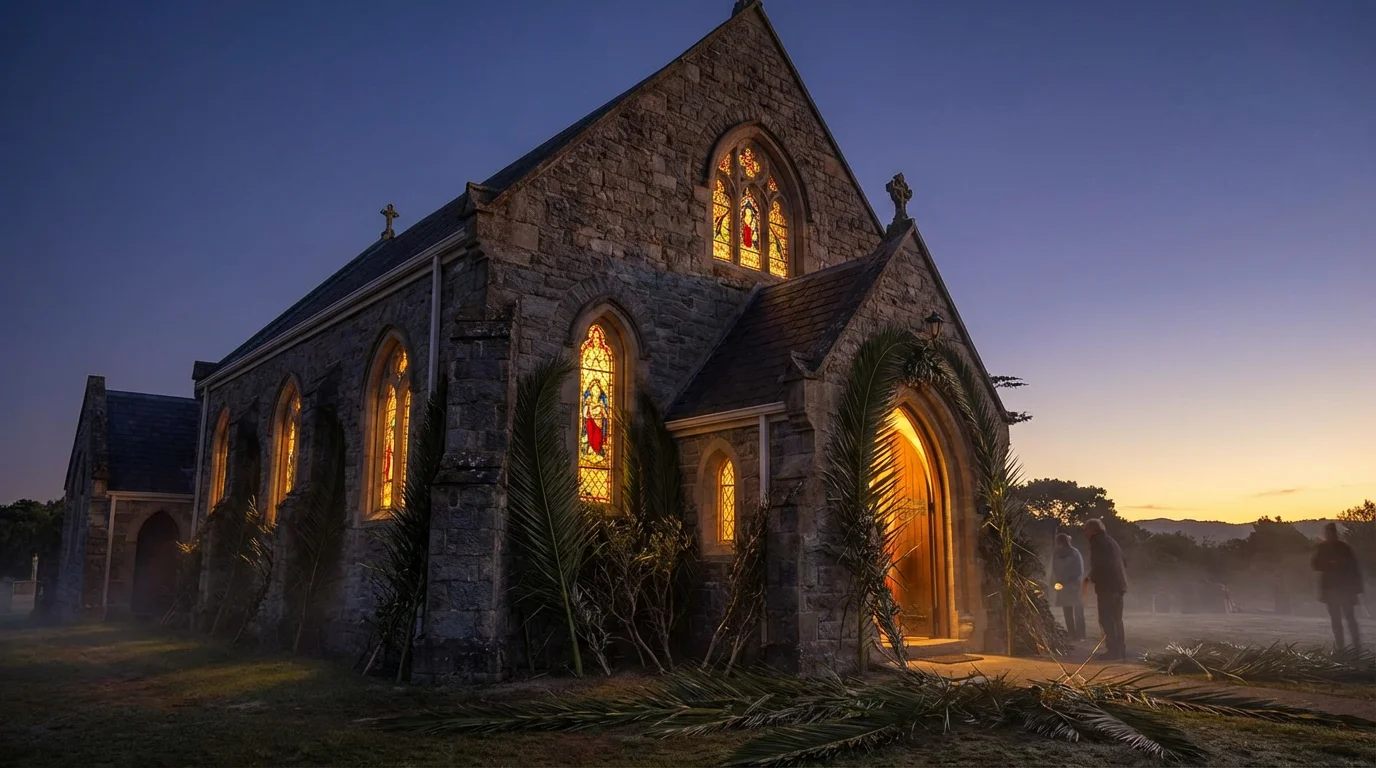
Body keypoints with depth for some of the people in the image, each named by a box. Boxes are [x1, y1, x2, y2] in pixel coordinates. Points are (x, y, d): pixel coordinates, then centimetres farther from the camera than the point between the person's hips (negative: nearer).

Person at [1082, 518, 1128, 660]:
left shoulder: (1097, 542, -9)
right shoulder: (1110, 541, 19)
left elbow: (1098, 566, -18)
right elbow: (1121, 561, 22)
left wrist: (1090, 578, 0)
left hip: (1107, 586, -9)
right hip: (1118, 584, 9)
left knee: (1106, 620, -6)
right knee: (1116, 619, 15)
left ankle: (1114, 652, -9)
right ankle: (1121, 651, 17)